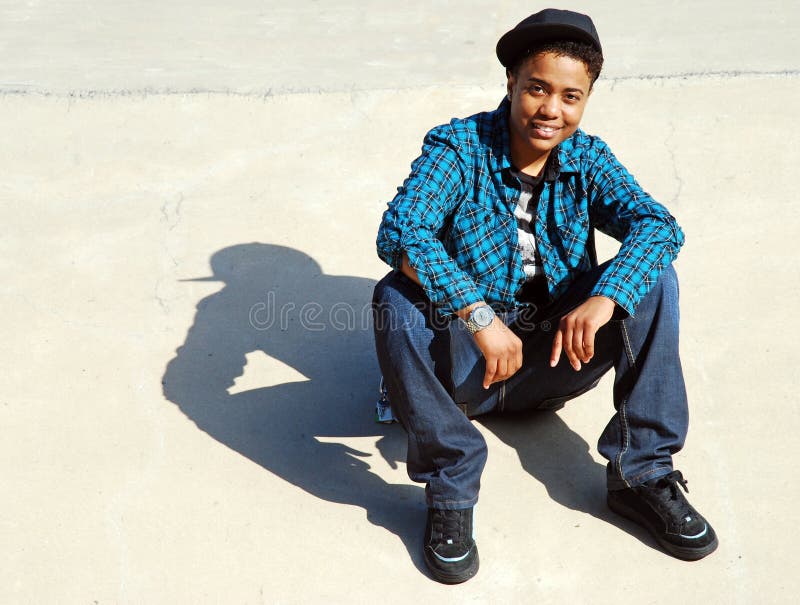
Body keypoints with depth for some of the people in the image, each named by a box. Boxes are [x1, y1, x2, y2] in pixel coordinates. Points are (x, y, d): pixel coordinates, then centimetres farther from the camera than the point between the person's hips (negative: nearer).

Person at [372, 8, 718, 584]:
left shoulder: (589, 159, -2)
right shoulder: (458, 147, -12)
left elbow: (658, 224, -18)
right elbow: (399, 231, -29)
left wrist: (603, 298, -37)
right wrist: (480, 316, -39)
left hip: (557, 362, 3)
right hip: (467, 363, -2)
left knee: (652, 276, -17)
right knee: (395, 301, -31)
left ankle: (641, 474, -11)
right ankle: (450, 488, -19)